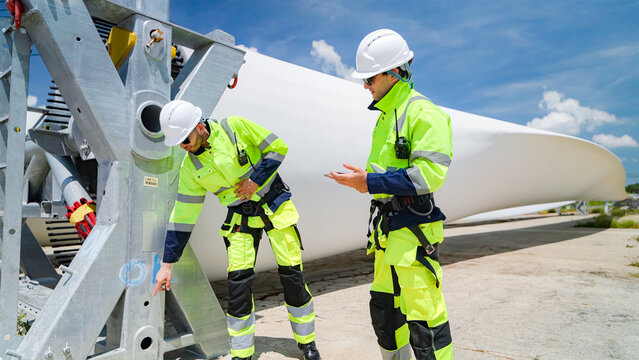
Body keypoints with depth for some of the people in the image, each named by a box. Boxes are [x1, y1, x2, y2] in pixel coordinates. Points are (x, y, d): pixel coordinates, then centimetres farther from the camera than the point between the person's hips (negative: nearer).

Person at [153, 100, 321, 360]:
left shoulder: (235, 127, -14)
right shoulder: (190, 168, -4)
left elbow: (278, 148, -8)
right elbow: (182, 216, -1)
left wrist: (255, 179, -18)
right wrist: (167, 264, -1)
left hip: (275, 206, -2)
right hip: (240, 218, 3)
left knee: (292, 274, 0)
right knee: (238, 281, -7)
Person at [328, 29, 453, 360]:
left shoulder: (423, 113, -13)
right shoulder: (386, 116, 17)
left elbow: (429, 174, -21)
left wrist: (371, 182, -21)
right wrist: (365, 179, 9)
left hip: (414, 231, -10)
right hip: (388, 229, 10)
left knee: (424, 318, -2)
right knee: (384, 309, 20)